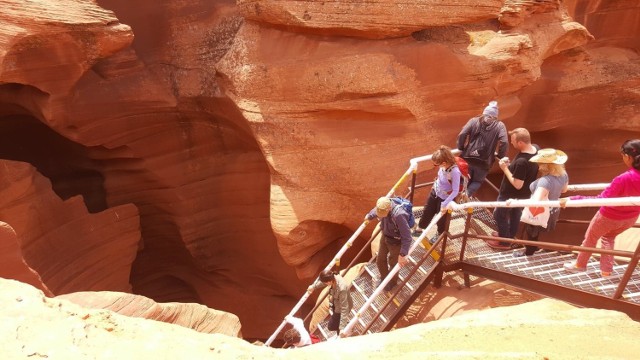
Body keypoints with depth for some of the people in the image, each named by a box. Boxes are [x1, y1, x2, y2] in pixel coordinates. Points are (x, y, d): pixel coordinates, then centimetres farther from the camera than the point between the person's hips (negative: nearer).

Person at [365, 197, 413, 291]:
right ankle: (384, 278, 51)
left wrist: (402, 254, -30)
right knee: (380, 260, 22)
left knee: (393, 263, 17)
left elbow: (407, 237, -34)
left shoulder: (399, 215, -42)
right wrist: (369, 216, 26)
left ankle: (392, 282, 48)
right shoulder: (382, 208, -22)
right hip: (385, 237, 6)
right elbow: (374, 211, 7)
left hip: (396, 241, -6)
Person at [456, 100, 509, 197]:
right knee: (477, 181, 15)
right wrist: (500, 157, 3)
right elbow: (504, 142, -10)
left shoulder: (474, 121, 6)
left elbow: (462, 135, -6)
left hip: (468, 157, 2)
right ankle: (466, 195, -9)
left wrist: (461, 149, 6)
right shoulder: (499, 125, 2)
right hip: (484, 161, -1)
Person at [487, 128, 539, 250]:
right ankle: (510, 236, 49)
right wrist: (510, 164, -6)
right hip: (524, 194, 8)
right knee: (516, 214, 27)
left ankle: (504, 242, 31)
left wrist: (505, 168, -24)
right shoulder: (536, 148, -13)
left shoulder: (521, 162, -40)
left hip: (511, 195, -8)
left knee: (500, 215, 15)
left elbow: (517, 185, -31)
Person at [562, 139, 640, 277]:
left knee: (590, 238, 23)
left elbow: (601, 200, -37)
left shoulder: (624, 179, -37)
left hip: (611, 216, -6)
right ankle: (606, 270, 38)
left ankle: (580, 264, 44)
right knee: (608, 237, 33)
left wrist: (572, 199, -37)